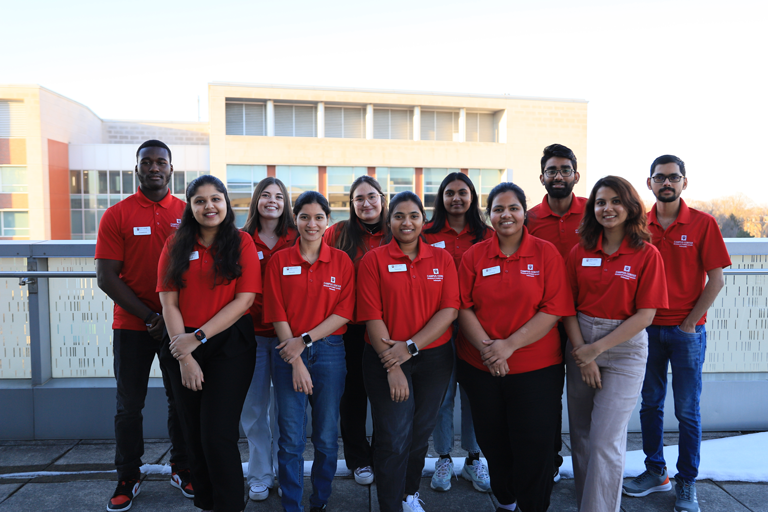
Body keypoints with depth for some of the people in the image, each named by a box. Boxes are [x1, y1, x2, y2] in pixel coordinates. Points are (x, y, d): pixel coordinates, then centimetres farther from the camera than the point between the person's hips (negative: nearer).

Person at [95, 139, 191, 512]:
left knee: (181, 400, 10)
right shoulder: (116, 215, -1)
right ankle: (127, 479, 24)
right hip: (132, 325, -1)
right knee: (129, 405, 8)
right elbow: (106, 278, -6)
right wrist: (150, 317, -12)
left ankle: (182, 469, 27)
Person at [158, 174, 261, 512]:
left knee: (218, 434, -6)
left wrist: (198, 337, -13)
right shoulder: (176, 246, 7)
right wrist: (184, 357, -8)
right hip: (183, 347, 3)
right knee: (194, 433, 11)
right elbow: (168, 303, 1)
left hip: (230, 347, -3)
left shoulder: (242, 243, -1)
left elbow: (243, 300, -8)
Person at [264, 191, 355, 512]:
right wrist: (296, 362, -10)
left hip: (329, 353, 1)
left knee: (326, 438, 10)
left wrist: (305, 340, -12)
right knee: (291, 439, 5)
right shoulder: (279, 261, 2)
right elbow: (277, 314, -3)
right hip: (288, 354, 0)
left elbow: (344, 312, -3)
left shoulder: (342, 262, 3)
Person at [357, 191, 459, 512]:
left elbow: (449, 310, -6)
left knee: (420, 434, 16)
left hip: (433, 358, 3)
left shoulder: (442, 259, 3)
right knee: (394, 439, -2)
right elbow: (372, 317, -8)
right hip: (385, 359, -2)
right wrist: (392, 366, -14)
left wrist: (410, 346, -16)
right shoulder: (374, 260, -3)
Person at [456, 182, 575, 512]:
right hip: (480, 368, 3)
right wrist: (486, 347, -15)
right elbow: (464, 307, -1)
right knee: (493, 444, 16)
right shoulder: (474, 256, 3)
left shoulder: (546, 253, -3)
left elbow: (554, 309, -10)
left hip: (536, 368, -2)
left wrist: (509, 345, -17)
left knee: (534, 447, 5)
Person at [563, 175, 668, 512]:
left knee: (605, 440, -4)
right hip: (581, 347, 4)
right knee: (581, 437, 12)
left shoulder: (647, 254, -4)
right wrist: (582, 352, -9)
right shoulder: (580, 252, 4)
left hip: (624, 349, -3)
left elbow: (646, 314, -9)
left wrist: (596, 349, -12)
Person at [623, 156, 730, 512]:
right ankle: (655, 472, 28)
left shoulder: (702, 223, -4)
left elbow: (716, 280, -6)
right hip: (648, 329, 3)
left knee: (687, 411, 6)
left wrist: (689, 324, -9)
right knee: (649, 405, 11)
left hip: (687, 331, -3)